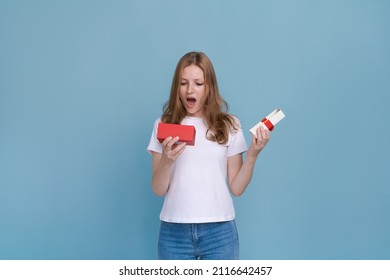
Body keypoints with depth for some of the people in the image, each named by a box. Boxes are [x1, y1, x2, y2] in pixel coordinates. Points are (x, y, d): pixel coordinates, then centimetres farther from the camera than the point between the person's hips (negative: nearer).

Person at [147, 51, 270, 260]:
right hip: (174, 232, 0)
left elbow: (236, 188, 3)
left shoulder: (229, 125, 4)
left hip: (219, 231, 0)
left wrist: (252, 155, -10)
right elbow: (158, 190, 0)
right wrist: (166, 161, -17)